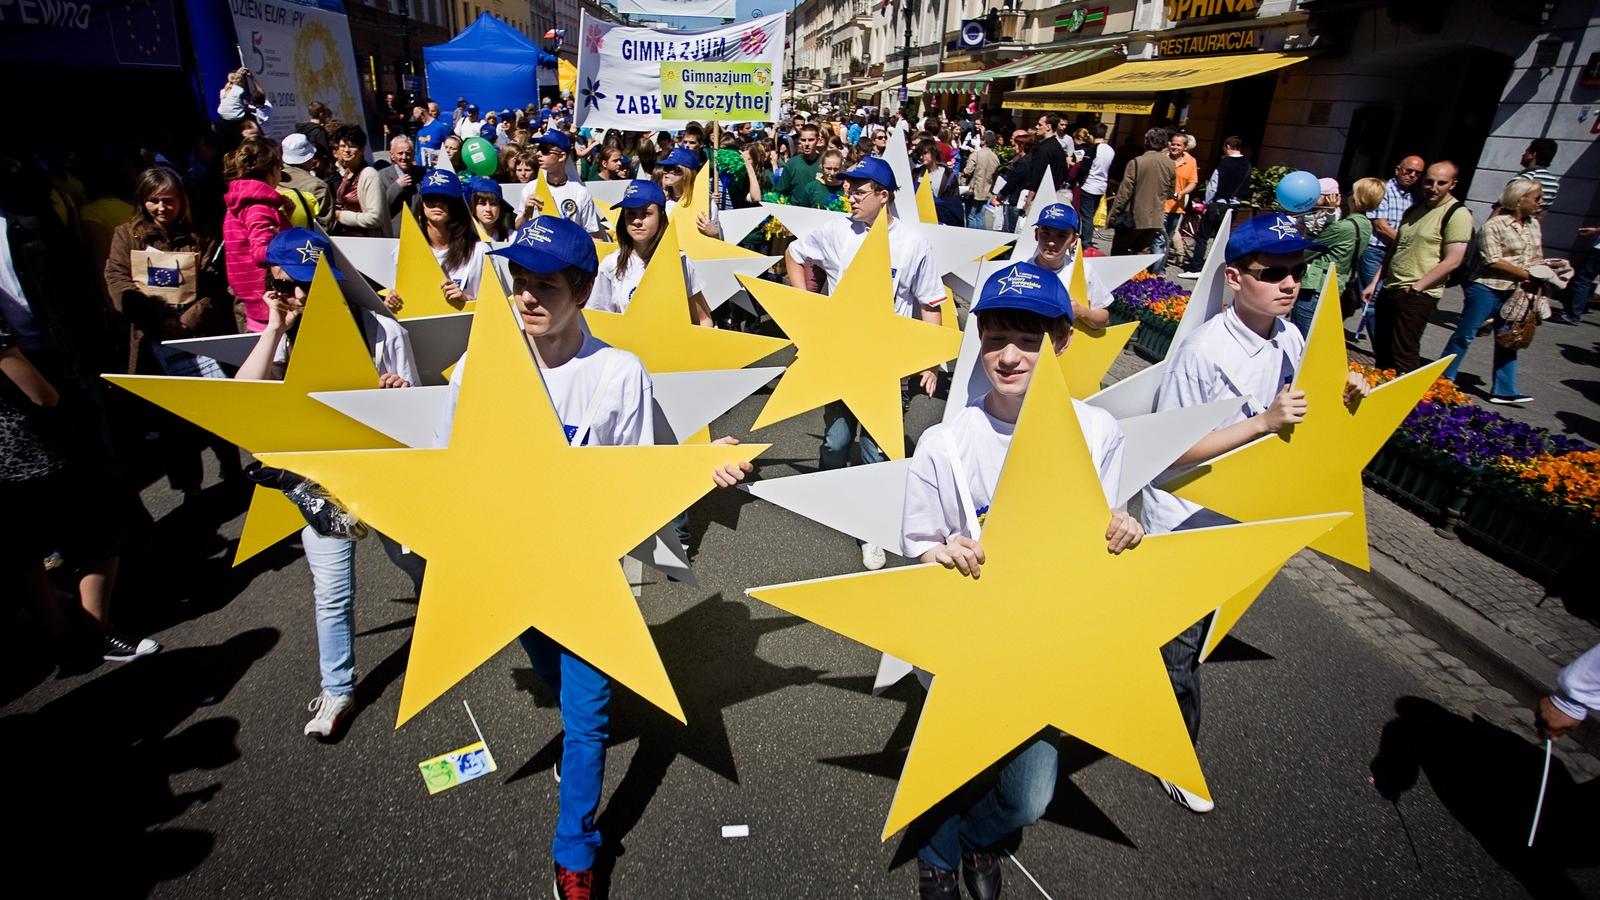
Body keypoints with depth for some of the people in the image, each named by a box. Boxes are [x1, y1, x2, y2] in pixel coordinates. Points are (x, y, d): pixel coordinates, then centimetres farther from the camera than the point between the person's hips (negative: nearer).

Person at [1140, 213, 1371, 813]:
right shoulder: (1205, 351, -25)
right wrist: (1264, 422, -30)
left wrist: (1341, 398, -9)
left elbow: (1299, 417, 10)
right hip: (1183, 514, -7)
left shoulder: (1290, 341, -3)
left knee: (1195, 628, 26)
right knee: (1179, 641, 7)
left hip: (1237, 511, 7)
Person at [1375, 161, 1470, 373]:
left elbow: (1452, 261, -14)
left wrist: (1415, 288, -16)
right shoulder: (1414, 209, 15)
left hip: (1417, 296, -8)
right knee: (1381, 353, 14)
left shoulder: (1457, 214, -9)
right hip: (1389, 290, 8)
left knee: (1402, 357, -7)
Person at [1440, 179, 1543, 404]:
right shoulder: (1495, 225, -10)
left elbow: (1537, 257, 16)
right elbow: (1493, 261, -16)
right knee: (1464, 335, -2)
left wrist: (1538, 275, -4)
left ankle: (1504, 391, 14)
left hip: (1516, 293, 7)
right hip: (1488, 289, -7)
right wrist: (1526, 274, -16)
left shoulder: (1534, 224, 12)